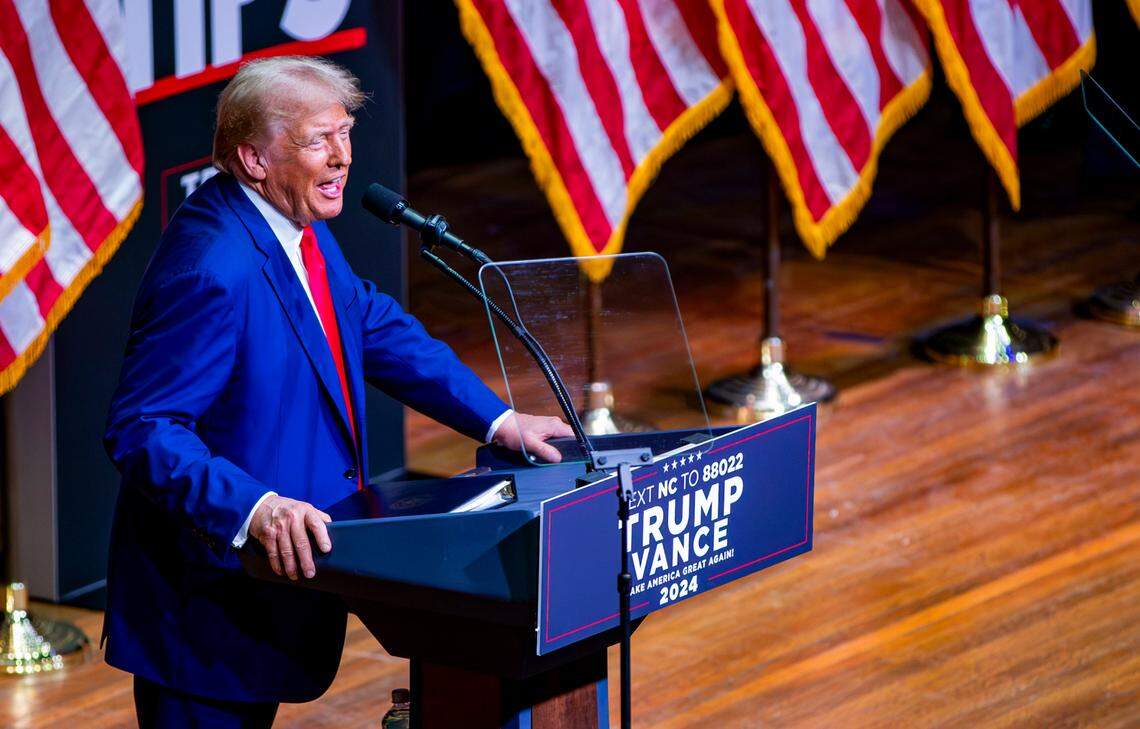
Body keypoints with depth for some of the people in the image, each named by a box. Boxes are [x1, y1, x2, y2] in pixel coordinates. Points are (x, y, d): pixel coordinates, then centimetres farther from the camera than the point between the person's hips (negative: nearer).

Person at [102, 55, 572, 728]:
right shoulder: (213, 270, -25)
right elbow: (142, 432, -27)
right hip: (208, 592, -10)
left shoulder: (300, 229, 5)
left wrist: (497, 420, 15)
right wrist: (253, 508, -38)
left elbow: (374, 326, 20)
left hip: (272, 580, 10)